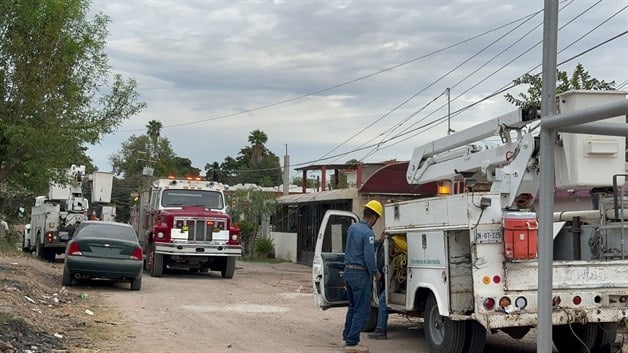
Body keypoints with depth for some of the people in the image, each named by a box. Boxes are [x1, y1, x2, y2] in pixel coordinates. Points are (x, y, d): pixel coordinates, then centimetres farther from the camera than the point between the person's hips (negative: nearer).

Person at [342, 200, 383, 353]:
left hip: (348, 271, 9)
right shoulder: (368, 233, -17)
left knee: (353, 307, 20)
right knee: (362, 310, -2)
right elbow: (369, 257, -20)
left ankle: (347, 338, 25)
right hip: (360, 274, -9)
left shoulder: (352, 228, 8)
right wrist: (376, 273, -4)